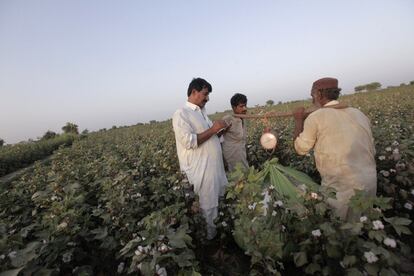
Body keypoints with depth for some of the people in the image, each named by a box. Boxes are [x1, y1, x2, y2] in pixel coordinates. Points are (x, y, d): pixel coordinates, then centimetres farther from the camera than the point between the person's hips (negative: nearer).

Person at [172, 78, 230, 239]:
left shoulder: (201, 112, 14)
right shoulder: (181, 114, -12)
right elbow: (189, 141, -23)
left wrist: (219, 130, 6)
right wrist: (212, 129, -19)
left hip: (216, 166, 9)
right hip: (202, 170, -9)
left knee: (220, 201, 21)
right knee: (208, 207, 7)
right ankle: (210, 236, 29)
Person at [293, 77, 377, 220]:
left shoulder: (316, 117, -10)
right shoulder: (359, 114, 8)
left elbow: (301, 149, -1)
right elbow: (372, 151, 12)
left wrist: (299, 120, 8)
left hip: (341, 187, -6)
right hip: (369, 183, 6)